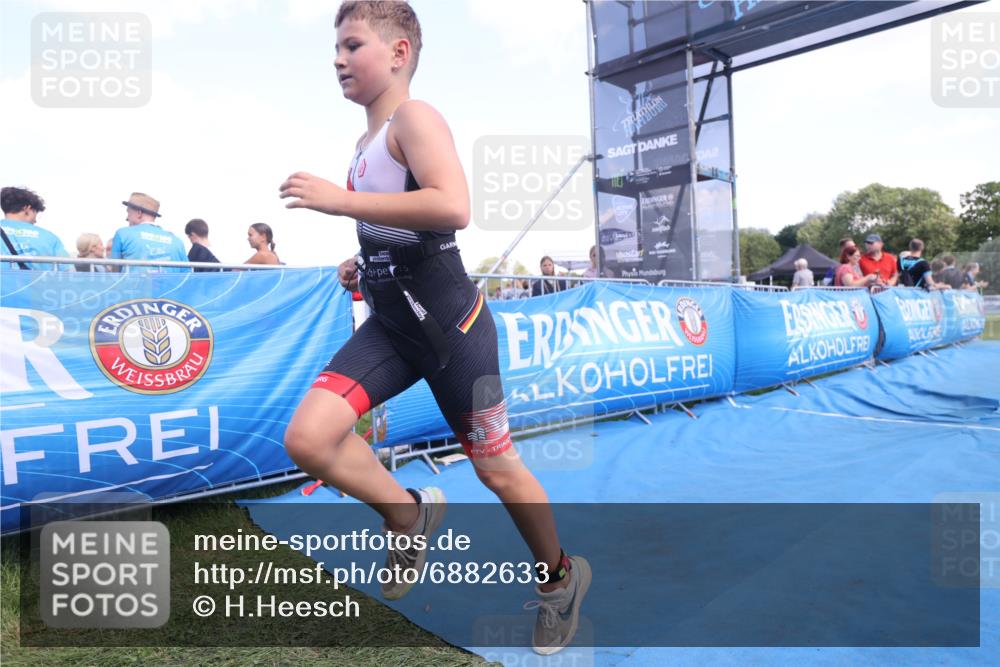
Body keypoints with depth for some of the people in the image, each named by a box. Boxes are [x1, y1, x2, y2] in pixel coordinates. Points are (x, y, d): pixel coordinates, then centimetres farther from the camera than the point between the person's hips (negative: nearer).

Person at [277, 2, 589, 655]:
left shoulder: (414, 117, -10)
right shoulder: (366, 143, 16)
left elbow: (452, 208, -29)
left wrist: (340, 200, -25)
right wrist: (363, 265, 13)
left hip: (448, 322, -8)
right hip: (391, 324, 8)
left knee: (497, 467, 5)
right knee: (308, 438, -10)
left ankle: (559, 577, 33)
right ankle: (412, 516, 14)